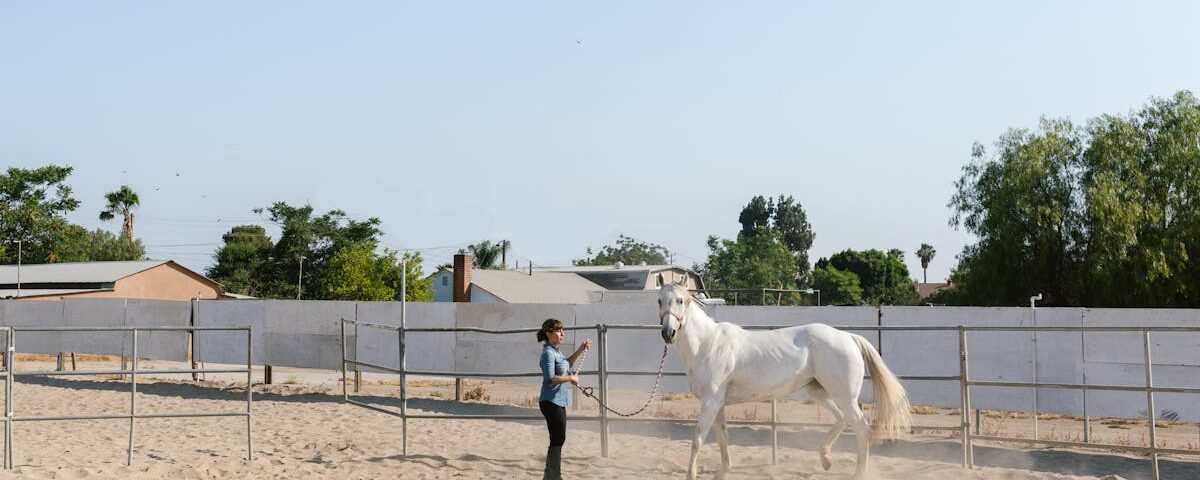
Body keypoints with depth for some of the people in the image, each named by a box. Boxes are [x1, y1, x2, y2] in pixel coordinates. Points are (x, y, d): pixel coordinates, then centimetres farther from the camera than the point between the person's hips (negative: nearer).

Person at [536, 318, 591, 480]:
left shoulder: (556, 351, 11)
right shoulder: (548, 353, -17)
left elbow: (567, 363, 31)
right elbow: (550, 379, -27)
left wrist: (581, 349, 21)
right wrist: (571, 378, -18)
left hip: (558, 401, 10)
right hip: (551, 402, -10)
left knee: (559, 439, 16)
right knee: (557, 440, -5)